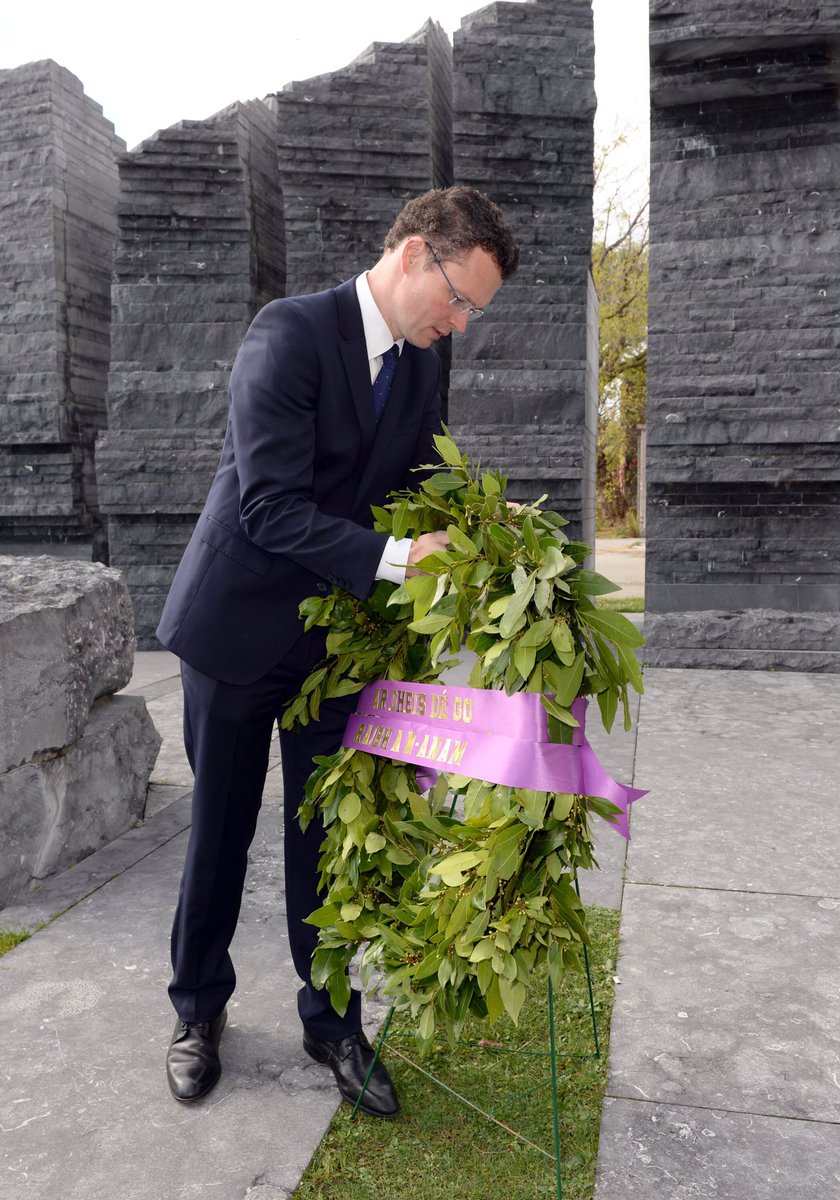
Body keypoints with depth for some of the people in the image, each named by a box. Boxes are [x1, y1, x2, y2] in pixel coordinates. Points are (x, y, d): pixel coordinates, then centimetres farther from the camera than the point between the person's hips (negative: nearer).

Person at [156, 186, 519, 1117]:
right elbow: (271, 507, -25)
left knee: (324, 836, 12)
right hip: (241, 623, -5)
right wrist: (394, 556, -31)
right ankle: (199, 1008, 35)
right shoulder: (290, 332, -18)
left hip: (339, 634, 5)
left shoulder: (419, 366, 4)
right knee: (219, 830, 12)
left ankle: (331, 1021, 30)